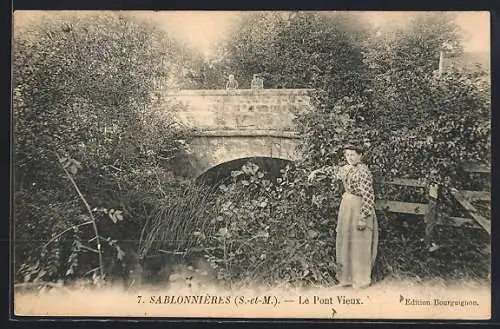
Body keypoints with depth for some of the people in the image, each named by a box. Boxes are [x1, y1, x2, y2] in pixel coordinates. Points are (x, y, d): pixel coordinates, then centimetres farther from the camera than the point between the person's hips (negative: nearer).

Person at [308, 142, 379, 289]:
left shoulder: (364, 172, -19)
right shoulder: (347, 169, 6)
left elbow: (368, 197, -22)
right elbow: (333, 170, 28)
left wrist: (363, 218, -23)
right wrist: (316, 171, 22)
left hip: (359, 209, -9)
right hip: (346, 207, 9)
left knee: (358, 245, 0)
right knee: (346, 242, 13)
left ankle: (361, 279, 12)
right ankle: (348, 275, 24)